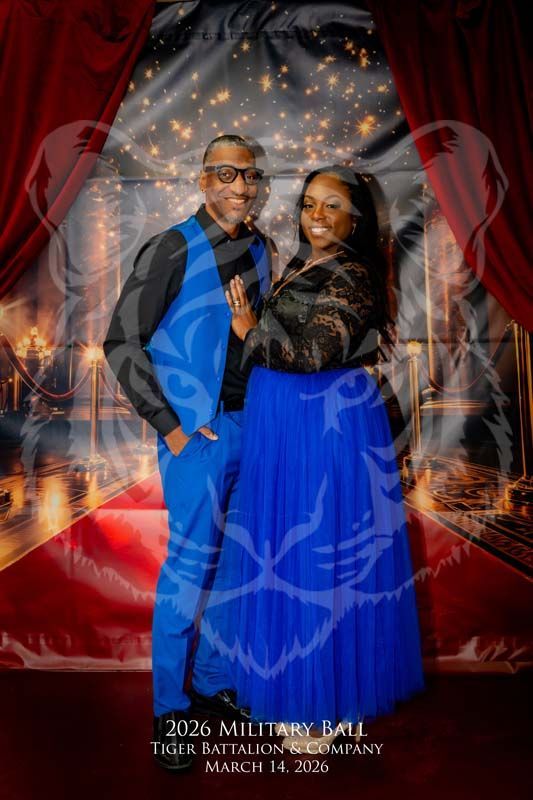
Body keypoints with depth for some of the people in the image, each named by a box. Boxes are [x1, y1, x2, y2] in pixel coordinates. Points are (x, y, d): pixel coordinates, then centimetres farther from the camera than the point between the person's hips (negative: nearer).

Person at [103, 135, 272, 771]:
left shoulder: (259, 250, 11)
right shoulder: (173, 250, -7)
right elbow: (122, 342, -8)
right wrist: (170, 426, -12)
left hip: (250, 424, 6)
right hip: (196, 430, -6)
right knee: (191, 564, -1)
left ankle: (213, 682, 34)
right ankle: (169, 707, 20)